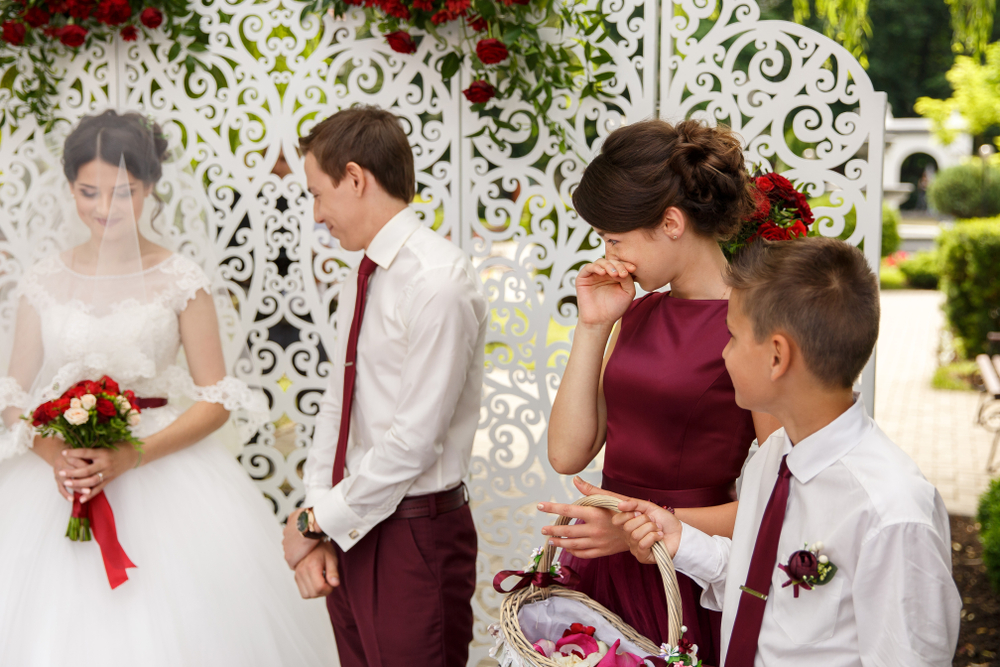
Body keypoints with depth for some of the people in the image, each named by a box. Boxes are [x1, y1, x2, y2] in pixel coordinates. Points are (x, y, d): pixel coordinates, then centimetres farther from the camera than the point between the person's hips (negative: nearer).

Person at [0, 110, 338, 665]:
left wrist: (131, 457, -16)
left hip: (163, 482, -2)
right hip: (59, 478, 2)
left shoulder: (180, 281, -3)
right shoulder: (45, 282, 5)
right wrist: (56, 457, -13)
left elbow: (216, 400, -4)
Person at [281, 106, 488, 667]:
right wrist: (316, 526, 0)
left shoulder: (439, 280, -19)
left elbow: (413, 442, -21)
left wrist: (317, 521, -11)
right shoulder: (363, 278, 10)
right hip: (348, 531, 8)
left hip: (414, 534, -8)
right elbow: (337, 407, 11)